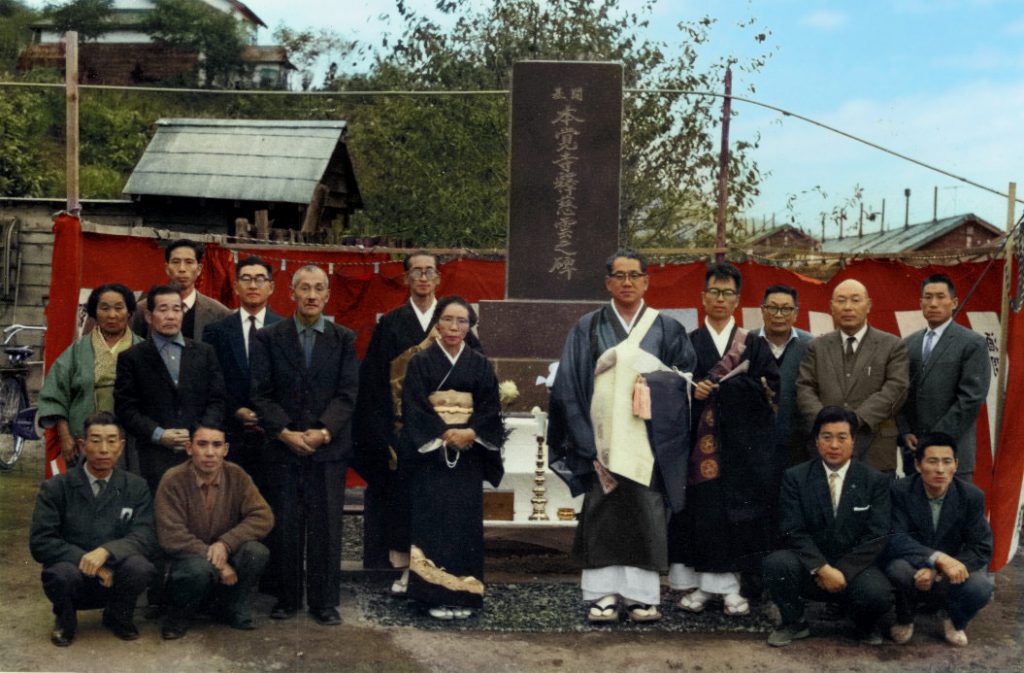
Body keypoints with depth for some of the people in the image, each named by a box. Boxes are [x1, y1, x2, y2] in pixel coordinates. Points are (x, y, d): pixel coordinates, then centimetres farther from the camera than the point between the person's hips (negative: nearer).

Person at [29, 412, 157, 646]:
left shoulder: (136, 487, 1)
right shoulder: (56, 488, -3)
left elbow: (145, 538, -10)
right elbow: (40, 542, -11)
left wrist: (106, 551, -29)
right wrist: (86, 560, -23)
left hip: (114, 579, 1)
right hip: (76, 578, -1)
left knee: (140, 567, -31)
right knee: (63, 573, -35)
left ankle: (118, 616, 3)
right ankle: (65, 620, 2)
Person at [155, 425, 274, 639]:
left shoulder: (237, 476, -5)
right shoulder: (173, 480, -15)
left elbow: (263, 517, -12)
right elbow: (171, 537, -21)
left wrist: (225, 544, -25)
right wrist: (218, 564, -23)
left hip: (227, 560, 3)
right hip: (188, 559, -3)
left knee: (256, 552, -26)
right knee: (199, 568, -37)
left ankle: (235, 608, 2)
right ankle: (179, 614, -3)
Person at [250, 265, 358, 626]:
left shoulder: (344, 339, 6)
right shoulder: (268, 338, 5)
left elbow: (347, 393, 0)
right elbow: (260, 394, 0)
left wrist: (323, 431, -14)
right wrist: (285, 433, -12)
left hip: (328, 447, 0)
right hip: (282, 447, 0)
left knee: (326, 526, 4)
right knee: (284, 527, 4)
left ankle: (324, 602, 15)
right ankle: (286, 599, 18)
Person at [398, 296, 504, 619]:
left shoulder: (480, 365, 8)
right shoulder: (420, 362, 1)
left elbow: (491, 411, 3)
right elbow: (414, 410, -6)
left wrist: (470, 433, -14)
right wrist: (445, 434, -16)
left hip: (469, 455, 2)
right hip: (430, 454, -2)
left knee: (466, 521, 1)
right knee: (433, 519, -4)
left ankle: (463, 594, 8)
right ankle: (435, 595, 1)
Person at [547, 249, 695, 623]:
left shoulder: (667, 330, 9)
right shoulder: (588, 328, 7)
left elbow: (683, 382, 7)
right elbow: (569, 385, 2)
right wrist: (586, 438, -6)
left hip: (647, 441, 0)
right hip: (603, 436, 0)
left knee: (645, 514, 0)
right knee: (601, 513, -1)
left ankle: (642, 595, 8)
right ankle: (603, 594, 5)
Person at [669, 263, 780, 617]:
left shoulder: (754, 345, 10)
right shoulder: (687, 343, 10)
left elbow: (771, 387, 0)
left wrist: (724, 385, -11)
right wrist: (691, 391, -14)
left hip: (741, 443, 0)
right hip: (698, 440, 0)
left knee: (735, 510, -1)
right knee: (699, 508, -2)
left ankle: (729, 585, 5)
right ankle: (696, 583, 5)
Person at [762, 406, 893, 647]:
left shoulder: (875, 480, 0)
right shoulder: (795, 477, 0)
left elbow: (877, 537, -6)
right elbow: (793, 532, -7)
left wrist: (843, 572, -17)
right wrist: (822, 569, -21)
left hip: (855, 567, 0)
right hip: (810, 568, 0)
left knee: (878, 595, -32)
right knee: (776, 563, -30)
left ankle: (865, 626, 9)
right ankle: (793, 624, 1)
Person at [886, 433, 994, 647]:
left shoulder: (972, 496, -9)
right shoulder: (900, 491, -14)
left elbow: (981, 549, -11)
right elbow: (896, 539, -23)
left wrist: (937, 572, -25)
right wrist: (939, 559, -39)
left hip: (950, 578, 1)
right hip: (914, 568, -1)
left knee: (980, 588, -31)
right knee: (899, 568, -35)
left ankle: (955, 623, 6)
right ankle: (904, 621, -1)